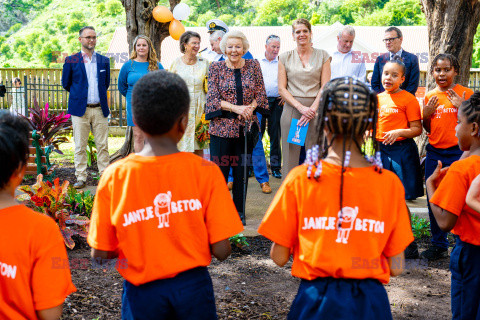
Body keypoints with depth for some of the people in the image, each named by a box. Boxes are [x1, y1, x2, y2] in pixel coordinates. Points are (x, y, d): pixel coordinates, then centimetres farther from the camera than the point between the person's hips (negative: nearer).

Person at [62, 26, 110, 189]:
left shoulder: (104, 61, 10)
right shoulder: (71, 61, 3)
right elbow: (66, 84, 11)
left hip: (100, 109, 2)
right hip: (80, 109, -2)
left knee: (103, 145, 4)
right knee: (80, 146, 2)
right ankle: (81, 178, 9)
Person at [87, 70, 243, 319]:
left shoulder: (114, 177, -12)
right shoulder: (206, 172, -14)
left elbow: (100, 253, -6)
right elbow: (221, 250, -12)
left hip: (143, 290, 0)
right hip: (193, 286, 0)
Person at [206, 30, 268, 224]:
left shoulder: (253, 66, 7)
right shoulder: (216, 68, 2)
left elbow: (261, 94, 6)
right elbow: (213, 98, -5)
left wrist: (250, 108, -13)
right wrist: (236, 108, -17)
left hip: (246, 126, 2)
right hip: (222, 126, -2)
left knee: (242, 171, 8)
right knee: (220, 169, -2)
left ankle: (239, 211, 20)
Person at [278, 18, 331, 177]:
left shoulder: (322, 56, 8)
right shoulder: (285, 57, 9)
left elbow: (325, 87, 2)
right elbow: (281, 88, 3)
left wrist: (312, 109, -12)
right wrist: (301, 107, -10)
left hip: (316, 110, 0)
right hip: (292, 109, 1)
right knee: (290, 155, 0)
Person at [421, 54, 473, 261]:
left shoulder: (466, 94, -4)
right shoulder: (430, 97, 9)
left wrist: (462, 107, -18)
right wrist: (426, 114, -2)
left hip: (457, 152, -5)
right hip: (434, 153, 5)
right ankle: (439, 245, 24)